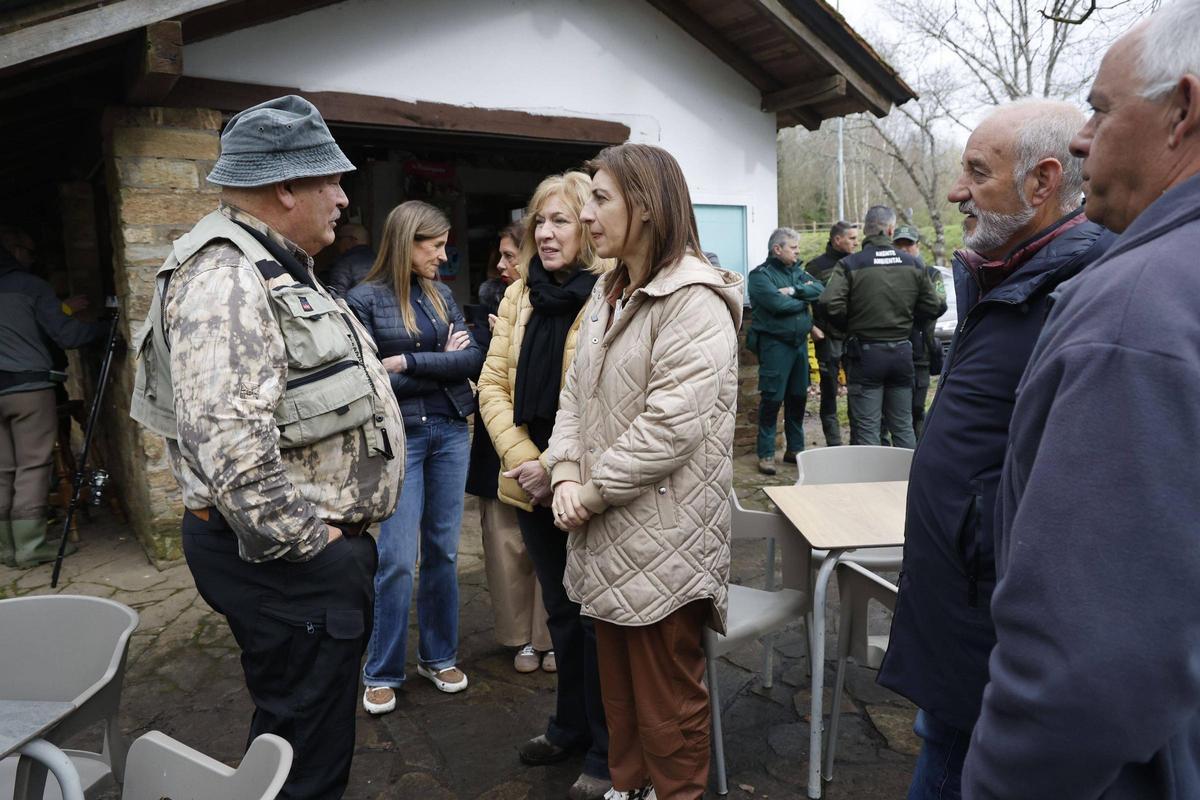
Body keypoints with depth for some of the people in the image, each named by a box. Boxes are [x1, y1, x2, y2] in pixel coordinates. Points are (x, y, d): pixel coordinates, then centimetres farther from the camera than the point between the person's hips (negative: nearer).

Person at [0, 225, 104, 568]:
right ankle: (30, 546, 2)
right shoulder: (31, 286, -4)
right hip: (29, 385, -5)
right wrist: (101, 326, 7)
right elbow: (66, 336, -8)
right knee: (32, 468, 0)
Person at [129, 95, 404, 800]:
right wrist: (308, 542, -19)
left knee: (294, 726, 25)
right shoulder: (224, 278, -20)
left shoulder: (280, 269, 15)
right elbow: (229, 443, -30)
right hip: (290, 556, -10)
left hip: (322, 540, 10)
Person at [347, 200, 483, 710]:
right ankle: (382, 673, 16)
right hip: (399, 435, -5)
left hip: (451, 431, 5)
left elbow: (474, 360, -3)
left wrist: (407, 363, -13)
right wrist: (442, 364, -8)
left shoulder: (441, 295, 9)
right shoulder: (366, 299, -5)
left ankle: (438, 656, 28)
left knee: (443, 550, 11)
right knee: (398, 559, -2)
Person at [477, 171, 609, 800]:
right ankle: (570, 729, 42)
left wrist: (558, 468, -17)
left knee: (595, 619, 9)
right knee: (560, 612, 21)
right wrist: (523, 460, -8)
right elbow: (492, 384, 5)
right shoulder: (519, 295, 7)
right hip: (531, 488, 6)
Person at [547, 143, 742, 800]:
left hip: (665, 539, -8)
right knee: (618, 683, 22)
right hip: (610, 536, 8)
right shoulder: (609, 293, 12)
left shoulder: (694, 299, -16)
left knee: (667, 697, 9)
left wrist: (595, 490, -14)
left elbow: (673, 424, -23)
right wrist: (566, 473, -3)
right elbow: (576, 392, 12)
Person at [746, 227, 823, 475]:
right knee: (772, 399, -4)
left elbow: (820, 290, -1)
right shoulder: (760, 275, -8)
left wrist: (794, 290, -15)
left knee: (798, 397, 13)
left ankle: (795, 449, 27)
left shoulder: (797, 271, 14)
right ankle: (766, 454, 6)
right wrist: (804, 298, -5)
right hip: (775, 344, -7)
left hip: (799, 342, 7)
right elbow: (778, 304, -22)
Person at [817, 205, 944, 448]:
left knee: (866, 430, 3)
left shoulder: (850, 264, -10)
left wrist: (849, 327, -4)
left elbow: (830, 304, -23)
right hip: (902, 351, 4)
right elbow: (934, 307, 4)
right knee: (904, 427, 15)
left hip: (865, 353, -4)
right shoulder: (912, 264, 3)